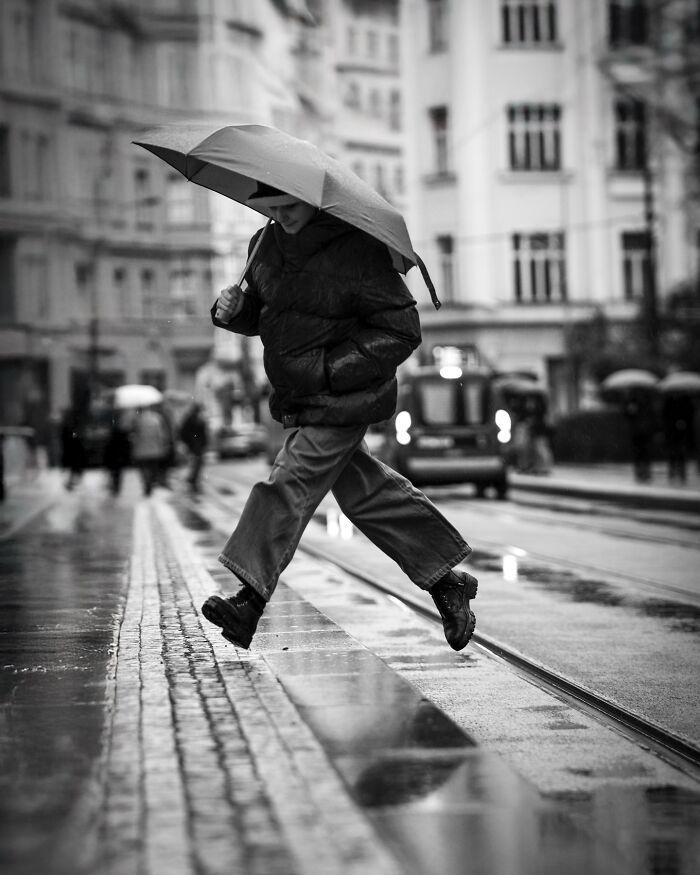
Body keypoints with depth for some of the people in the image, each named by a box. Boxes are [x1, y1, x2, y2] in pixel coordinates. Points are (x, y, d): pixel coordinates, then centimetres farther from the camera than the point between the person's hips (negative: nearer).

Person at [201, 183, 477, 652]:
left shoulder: (358, 249, -17)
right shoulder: (267, 244, 4)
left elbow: (402, 331, -16)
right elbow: (261, 311, 19)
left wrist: (332, 368, -21)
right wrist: (233, 311, -6)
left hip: (345, 397, -8)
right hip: (297, 396, 8)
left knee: (290, 483, -15)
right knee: (366, 491, 13)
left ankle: (251, 598, -15)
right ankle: (446, 578, 25)